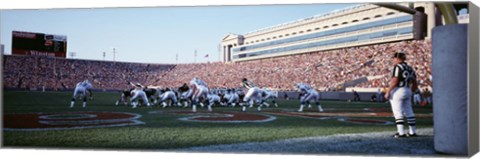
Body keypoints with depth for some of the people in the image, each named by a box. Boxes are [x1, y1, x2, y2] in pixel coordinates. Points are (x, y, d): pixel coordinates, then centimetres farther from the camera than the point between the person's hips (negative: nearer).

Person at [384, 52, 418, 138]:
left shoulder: (397, 67, -10)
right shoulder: (409, 68, 14)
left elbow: (394, 81, -18)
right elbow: (415, 84, 15)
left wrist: (387, 92, -15)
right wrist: (410, 92, 26)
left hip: (397, 91, -8)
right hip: (407, 91, 8)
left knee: (398, 112, -5)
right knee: (409, 112, 12)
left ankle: (401, 132, -9)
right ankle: (412, 132, 17)